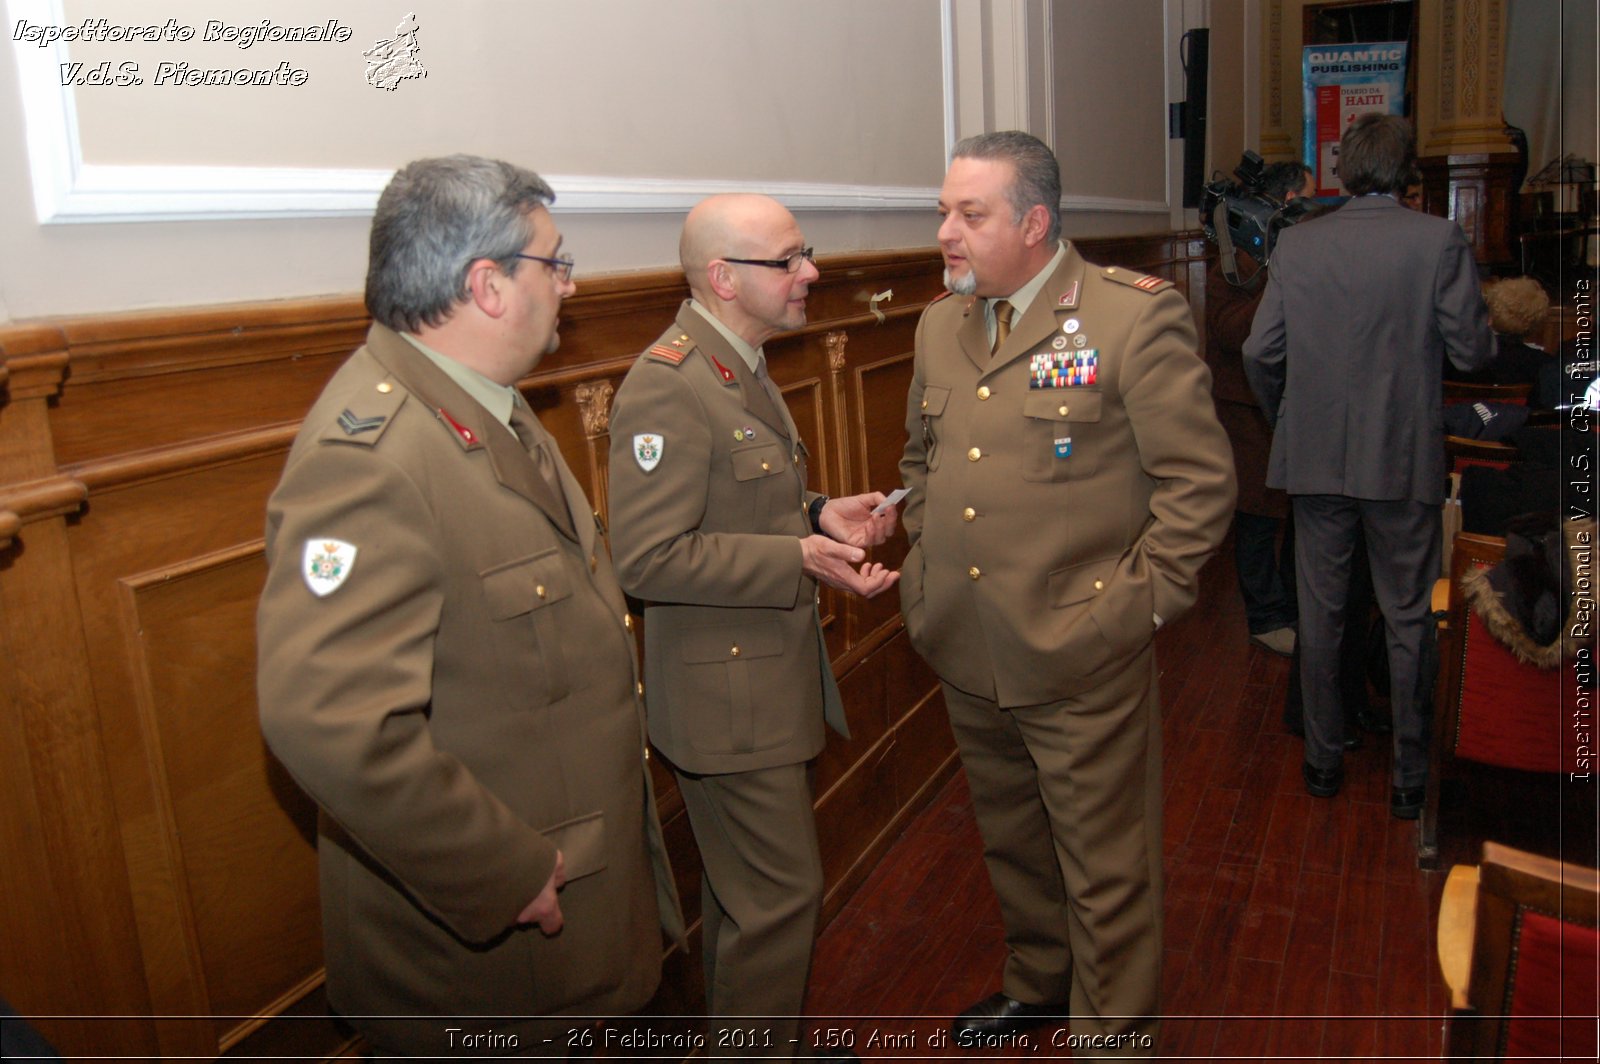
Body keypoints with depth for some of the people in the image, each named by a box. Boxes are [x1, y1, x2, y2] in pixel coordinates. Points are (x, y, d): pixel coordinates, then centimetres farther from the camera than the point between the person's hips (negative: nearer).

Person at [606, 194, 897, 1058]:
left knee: (745, 888, 23)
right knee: (780, 893, 3)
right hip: (729, 693, -10)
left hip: (766, 674, 10)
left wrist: (819, 514, 3)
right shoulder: (666, 386, -22)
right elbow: (647, 558, -26)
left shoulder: (741, 367, 10)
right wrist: (800, 558, -26)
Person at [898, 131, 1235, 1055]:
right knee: (1011, 841, 25)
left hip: (1081, 661, -6)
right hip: (966, 655, 7)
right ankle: (1038, 982, 49)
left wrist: (1138, 599, -12)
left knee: (1104, 865, 10)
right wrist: (926, 566, 12)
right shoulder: (941, 325, 8)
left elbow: (1201, 481, -11)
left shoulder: (1138, 316, -13)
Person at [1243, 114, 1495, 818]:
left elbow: (1261, 351, -3)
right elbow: (1472, 351, -6)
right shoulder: (1440, 240, -8)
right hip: (1404, 461, -1)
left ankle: (1323, 761, 26)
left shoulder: (1297, 243, -2)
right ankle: (1413, 778, 23)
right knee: (1409, 621, 12)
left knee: (1320, 616, 13)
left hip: (1315, 458, 1)